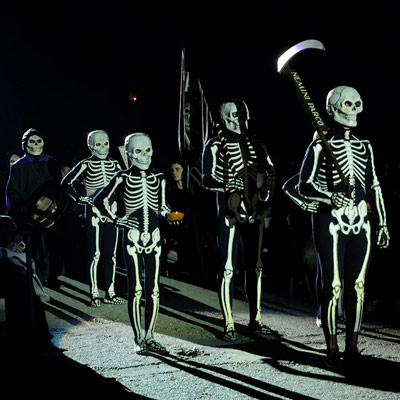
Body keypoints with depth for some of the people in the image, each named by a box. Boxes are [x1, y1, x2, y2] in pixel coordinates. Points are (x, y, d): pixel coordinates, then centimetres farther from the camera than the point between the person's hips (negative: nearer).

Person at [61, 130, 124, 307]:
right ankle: (94, 294, 4)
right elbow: (66, 183, -3)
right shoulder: (86, 164, -4)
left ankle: (110, 293, 13)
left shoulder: (114, 164, 8)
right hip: (94, 212, -4)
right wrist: (82, 199, -9)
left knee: (111, 254, 7)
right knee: (95, 254, -2)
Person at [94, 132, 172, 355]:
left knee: (153, 289, 4)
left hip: (154, 237, 4)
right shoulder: (123, 178, -3)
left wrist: (169, 215, -3)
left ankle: (149, 337, 13)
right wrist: (116, 220, -4)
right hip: (132, 237, -4)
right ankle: (138, 339, 5)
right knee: (135, 288, -3)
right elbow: (100, 200, 3)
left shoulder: (159, 178, 8)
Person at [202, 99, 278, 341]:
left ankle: (256, 320, 21)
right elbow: (209, 180, -11)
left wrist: (265, 194, 7)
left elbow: (270, 170, 22)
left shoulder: (256, 144, 12)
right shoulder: (216, 145, -4)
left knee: (256, 266, 11)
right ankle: (229, 325, 0)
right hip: (230, 210, -6)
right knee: (228, 267, -5)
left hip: (254, 210, 6)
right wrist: (230, 183, -24)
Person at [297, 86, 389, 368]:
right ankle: (332, 349, 4)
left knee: (357, 286, 5)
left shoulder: (365, 147, 15)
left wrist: (382, 224, 13)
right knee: (333, 286, -4)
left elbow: (374, 187, 17)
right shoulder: (320, 146, -1)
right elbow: (304, 186, -5)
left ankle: (353, 346, 13)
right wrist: (330, 198, -22)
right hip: (331, 223, -5)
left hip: (361, 223, 5)